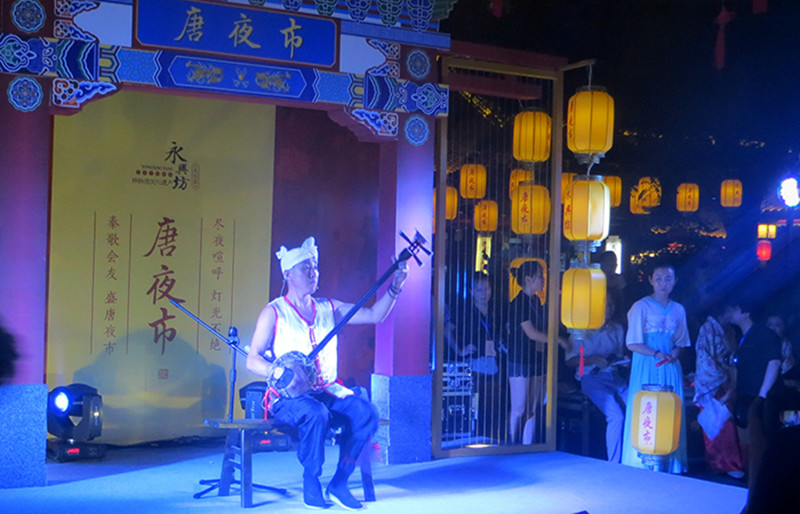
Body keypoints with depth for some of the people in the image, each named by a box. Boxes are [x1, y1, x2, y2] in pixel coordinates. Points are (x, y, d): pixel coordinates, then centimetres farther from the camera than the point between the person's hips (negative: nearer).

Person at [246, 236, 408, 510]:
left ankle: (338, 484, -11)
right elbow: (252, 359, -3)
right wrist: (276, 370, -23)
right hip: (289, 395, -4)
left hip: (329, 390, 5)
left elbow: (374, 315, 12)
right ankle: (311, 485, -16)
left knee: (366, 412, -23)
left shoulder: (328, 308, 15)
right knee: (317, 414, -37)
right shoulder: (274, 312, 1)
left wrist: (394, 287, -2)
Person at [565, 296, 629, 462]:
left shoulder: (617, 329, 17)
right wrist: (593, 360, -14)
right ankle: (613, 465, -19)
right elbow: (570, 360, -1)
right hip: (592, 378, -5)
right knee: (616, 415, -27)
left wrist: (621, 360, 1)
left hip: (615, 376, 5)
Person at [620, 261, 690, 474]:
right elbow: (633, 344, -6)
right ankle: (641, 465, 2)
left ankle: (670, 464, 7)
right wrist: (656, 353, -17)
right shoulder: (641, 307, -2)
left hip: (670, 368, 4)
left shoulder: (678, 310, 12)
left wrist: (674, 352, -6)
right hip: (646, 368, -4)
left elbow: (681, 342, 16)